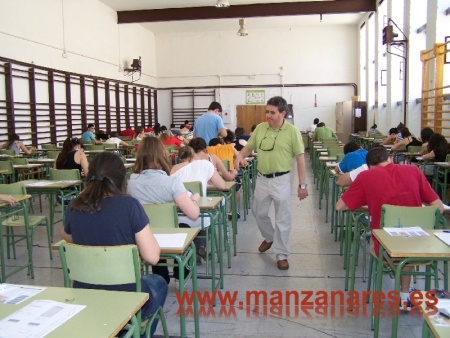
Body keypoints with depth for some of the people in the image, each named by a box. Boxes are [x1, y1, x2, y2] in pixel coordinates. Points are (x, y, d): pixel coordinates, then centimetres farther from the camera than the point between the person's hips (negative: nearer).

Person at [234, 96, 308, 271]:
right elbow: (249, 146, 12)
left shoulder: (292, 131, -10)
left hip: (281, 180, -4)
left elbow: (300, 158, -8)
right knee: (259, 212, 18)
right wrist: (240, 156, -12)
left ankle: (281, 255, 18)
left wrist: (302, 185, -10)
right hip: (262, 178, 5)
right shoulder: (260, 128, 2)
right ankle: (269, 238, 45)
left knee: (282, 219, 4)